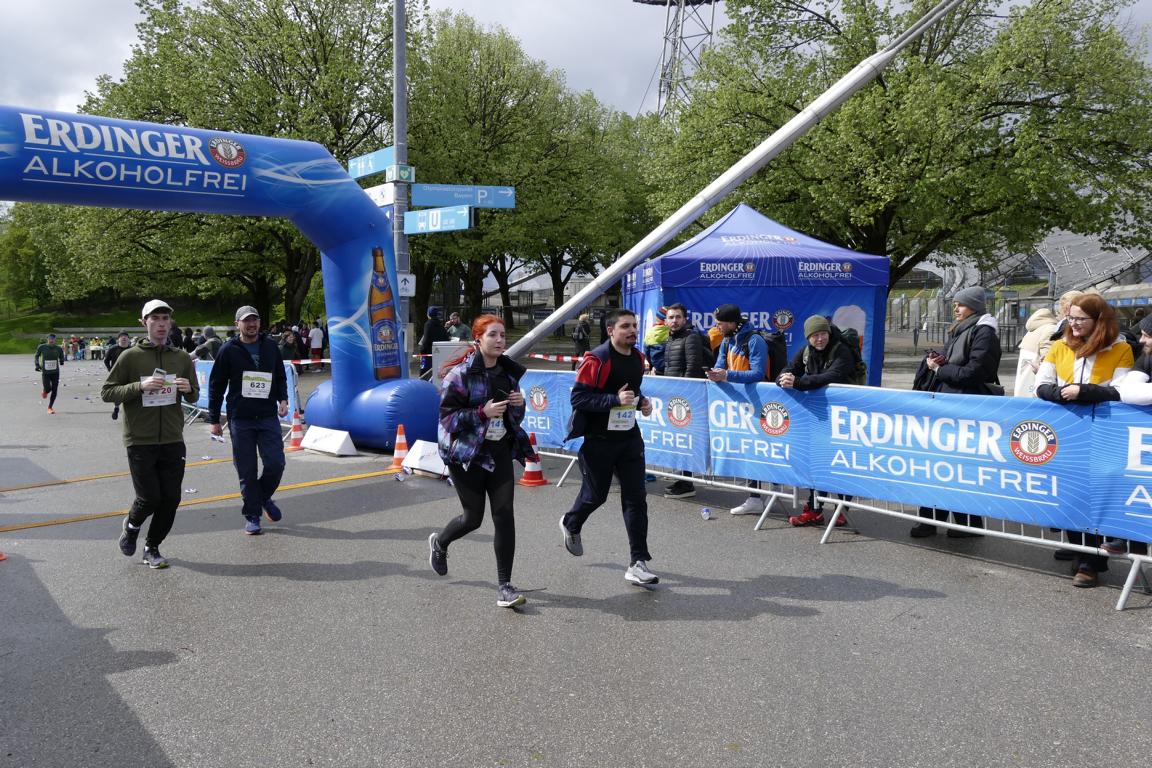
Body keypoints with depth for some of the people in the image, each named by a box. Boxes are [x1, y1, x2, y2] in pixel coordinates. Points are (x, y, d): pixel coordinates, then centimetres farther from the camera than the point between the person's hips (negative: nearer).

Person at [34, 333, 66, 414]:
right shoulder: (42, 347, -5)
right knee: (48, 388, -13)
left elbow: (61, 357, 15)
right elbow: (36, 356, 10)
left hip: (55, 372, 1)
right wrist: (37, 364, -1)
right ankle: (44, 391, 28)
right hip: (45, 372, -1)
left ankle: (50, 407, 15)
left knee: (54, 391, -1)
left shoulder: (58, 349, -2)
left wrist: (62, 361, -5)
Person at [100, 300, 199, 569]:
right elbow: (107, 392, -3)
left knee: (171, 499, 3)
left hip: (173, 441, 3)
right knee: (149, 498, -3)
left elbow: (194, 397, 16)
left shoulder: (182, 357, 7)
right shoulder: (130, 356, -3)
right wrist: (140, 386, -18)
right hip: (140, 441, -3)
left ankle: (152, 547, 23)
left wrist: (188, 389, -9)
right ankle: (131, 526, 30)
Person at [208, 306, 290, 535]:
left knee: (276, 463, -5)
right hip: (240, 420, -2)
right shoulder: (229, 350, 0)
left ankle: (264, 497, 24)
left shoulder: (271, 347, 7)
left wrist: (283, 399, -1)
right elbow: (216, 385, 4)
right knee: (247, 471, 2)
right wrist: (213, 419, 2)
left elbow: (280, 377, 18)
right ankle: (252, 515, 16)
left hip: (268, 417, 2)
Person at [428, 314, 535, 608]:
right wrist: (483, 412, -25)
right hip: (467, 452, -5)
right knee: (473, 517, 5)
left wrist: (520, 403, -4)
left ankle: (505, 585, 4)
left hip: (500, 450, 5)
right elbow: (447, 416, -14)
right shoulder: (461, 374, -12)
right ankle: (439, 542, 40)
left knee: (505, 514, -5)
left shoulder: (509, 370, 7)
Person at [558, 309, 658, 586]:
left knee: (636, 498, 0)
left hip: (629, 437, 6)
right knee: (596, 495, 10)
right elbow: (578, 398, -19)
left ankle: (638, 563, 5)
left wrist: (641, 401, 3)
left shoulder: (638, 357, 7)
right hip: (599, 439, -6)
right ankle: (571, 524, 44)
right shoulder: (596, 360, -16)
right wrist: (615, 399, -26)